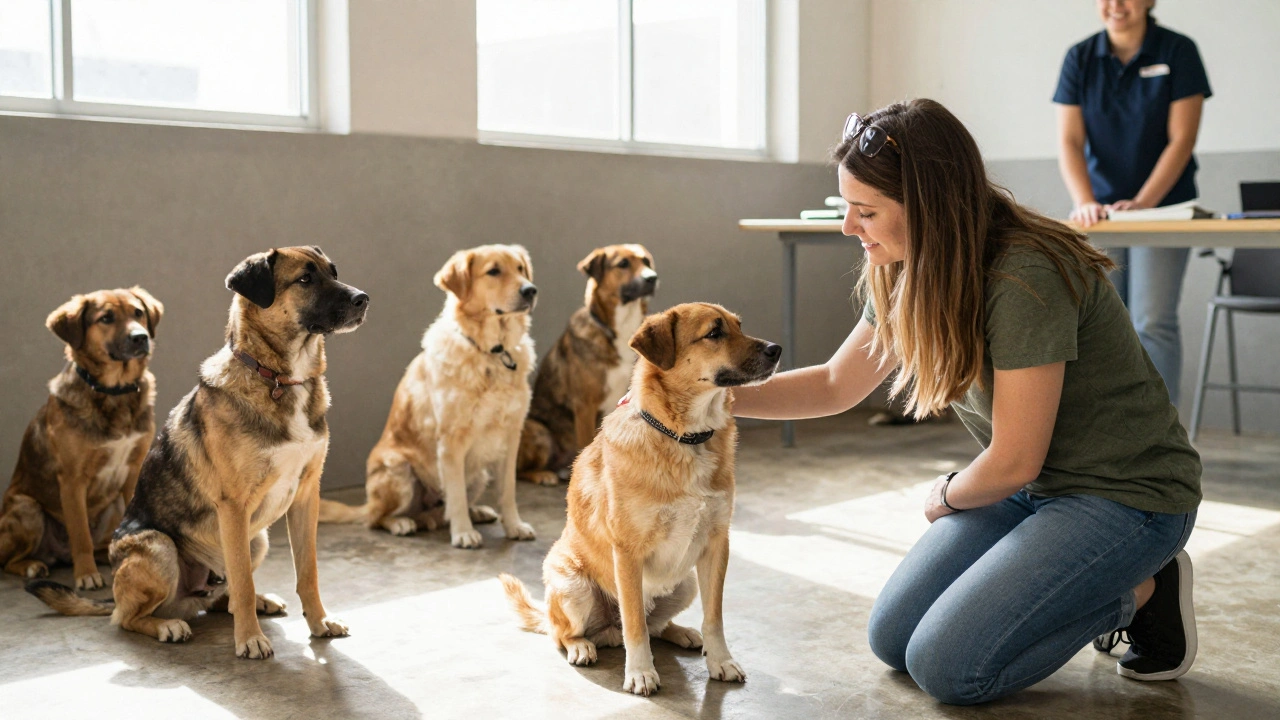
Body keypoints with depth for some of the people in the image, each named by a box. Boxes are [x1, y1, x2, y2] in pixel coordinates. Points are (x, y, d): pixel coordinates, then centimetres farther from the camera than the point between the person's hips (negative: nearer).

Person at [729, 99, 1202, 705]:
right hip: (1034, 488, 8)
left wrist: (947, 497, -1)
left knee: (948, 666, -17)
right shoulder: (912, 275, -3)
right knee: (893, 639, 5)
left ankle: (1140, 592, 3)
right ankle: (1095, 583, 16)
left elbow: (1013, 462, -23)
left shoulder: (1027, 279, -30)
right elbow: (834, 386, 9)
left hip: (1125, 494, -8)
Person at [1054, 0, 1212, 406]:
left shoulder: (1178, 51, -4)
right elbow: (1069, 141, -3)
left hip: (1163, 205, -3)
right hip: (1101, 212, 3)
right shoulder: (1080, 58, 3)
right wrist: (1085, 202, -18)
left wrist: (1142, 203, -19)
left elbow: (1181, 139, -9)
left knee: (1153, 322, -10)